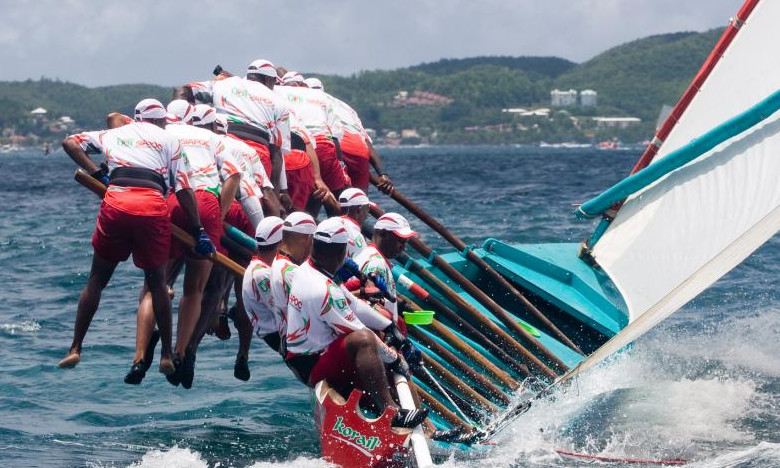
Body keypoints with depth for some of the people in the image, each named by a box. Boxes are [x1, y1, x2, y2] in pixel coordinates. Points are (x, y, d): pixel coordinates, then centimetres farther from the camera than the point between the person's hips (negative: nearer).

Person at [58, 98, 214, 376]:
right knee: (157, 282, 14)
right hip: (153, 206, -1)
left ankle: (75, 349, 10)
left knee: (97, 279, 14)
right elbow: (184, 190, 9)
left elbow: (70, 142, 21)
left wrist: (97, 174, 18)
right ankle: (166, 356, 14)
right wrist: (199, 232, 10)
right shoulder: (169, 139, 19)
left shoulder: (114, 134, 27)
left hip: (115, 201, 1)